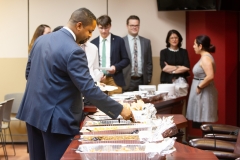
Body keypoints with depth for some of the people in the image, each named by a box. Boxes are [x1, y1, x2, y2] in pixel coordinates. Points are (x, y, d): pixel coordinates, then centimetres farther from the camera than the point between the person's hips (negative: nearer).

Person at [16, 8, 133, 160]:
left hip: (33, 111, 9)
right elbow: (89, 90, -23)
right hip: (55, 118, -8)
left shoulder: (41, 40, 6)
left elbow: (29, 72, 15)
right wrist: (120, 110, -17)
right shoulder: (73, 51, -21)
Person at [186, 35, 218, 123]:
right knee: (202, 119, 12)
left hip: (204, 92, -10)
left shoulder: (205, 58, -17)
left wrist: (199, 87, -20)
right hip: (201, 92, 10)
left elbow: (210, 76, -29)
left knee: (205, 121, -5)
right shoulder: (205, 57, 14)